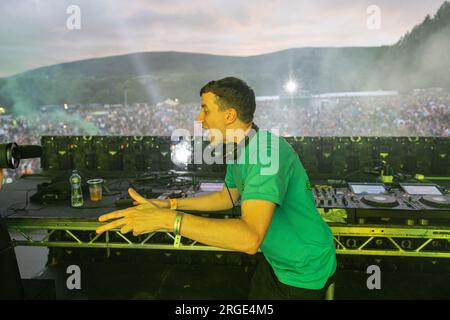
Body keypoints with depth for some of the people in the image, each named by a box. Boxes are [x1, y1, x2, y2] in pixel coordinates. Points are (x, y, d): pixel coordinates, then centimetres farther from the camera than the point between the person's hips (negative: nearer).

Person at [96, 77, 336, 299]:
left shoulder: (268, 151, -33)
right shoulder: (237, 150, 0)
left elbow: (250, 238, -43)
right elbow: (228, 197, 14)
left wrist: (166, 219, -43)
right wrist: (171, 204, 5)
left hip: (304, 271, -8)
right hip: (275, 261, 8)